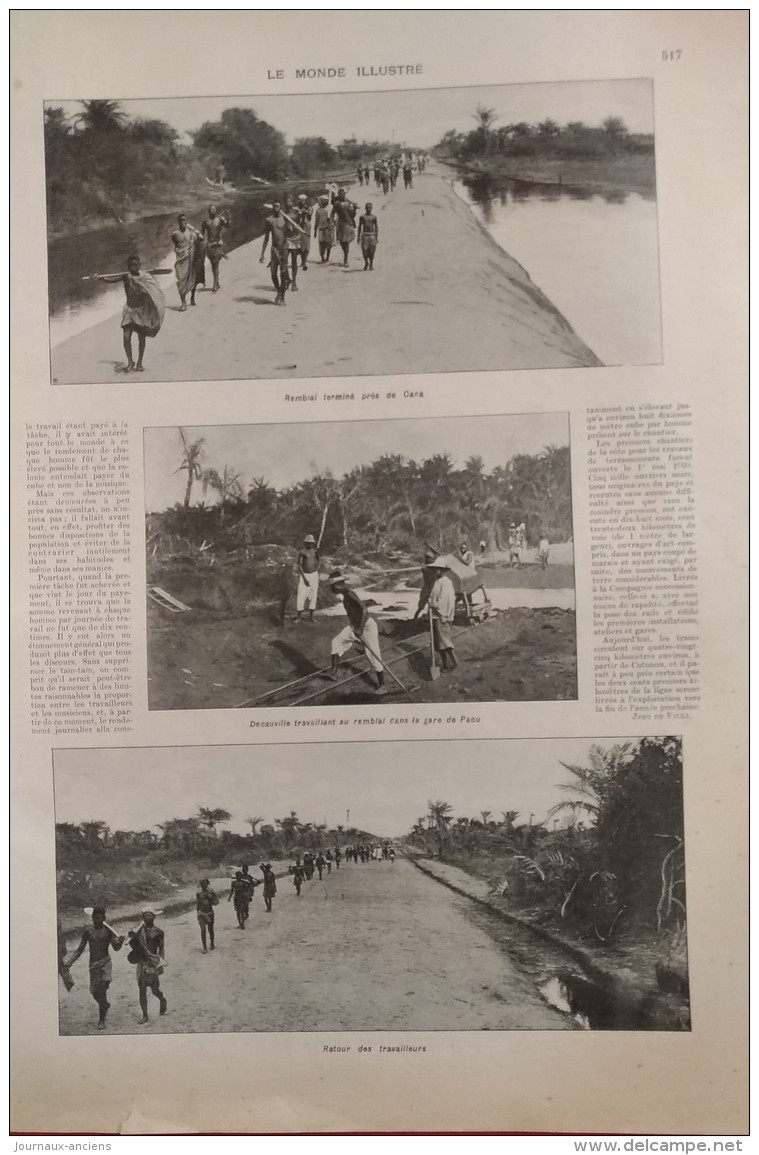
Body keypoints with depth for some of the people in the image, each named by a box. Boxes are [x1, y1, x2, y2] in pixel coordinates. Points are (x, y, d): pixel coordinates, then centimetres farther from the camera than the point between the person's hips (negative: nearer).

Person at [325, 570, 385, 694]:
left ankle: (381, 685, 11)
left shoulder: (349, 595, -22)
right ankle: (333, 673, 6)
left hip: (367, 626, -9)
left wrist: (360, 629, -29)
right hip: (354, 626, 9)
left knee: (373, 657, -2)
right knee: (336, 642, 2)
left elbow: (364, 610, -29)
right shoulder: (345, 595, 5)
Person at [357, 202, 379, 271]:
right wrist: (359, 237, 4)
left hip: (372, 235, 0)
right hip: (364, 235, 0)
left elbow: (376, 227, 8)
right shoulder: (362, 217, 5)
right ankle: (366, 263, 14)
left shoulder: (374, 217, 5)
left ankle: (371, 264, 10)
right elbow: (360, 227, 9)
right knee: (364, 250, -7)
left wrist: (377, 237, 2)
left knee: (372, 250, -5)